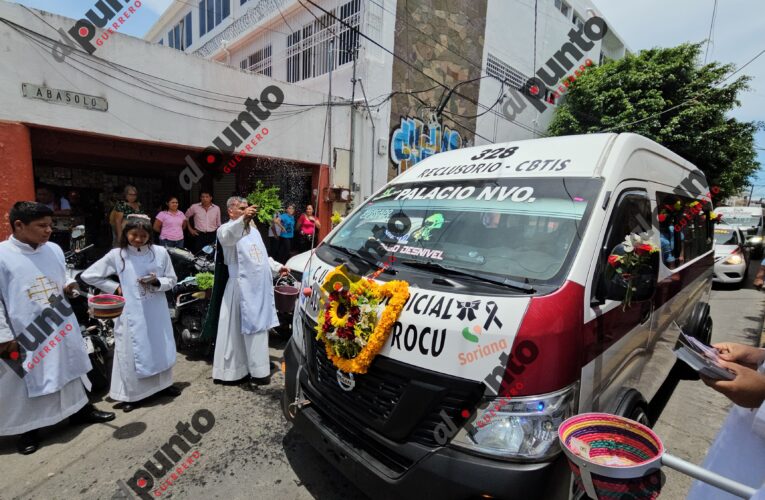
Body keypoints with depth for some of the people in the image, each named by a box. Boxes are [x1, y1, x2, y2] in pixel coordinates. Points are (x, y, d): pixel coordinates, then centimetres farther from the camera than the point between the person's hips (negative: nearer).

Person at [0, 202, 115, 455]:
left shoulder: (54, 250, 4)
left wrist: (68, 286, -4)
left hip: (61, 327, 5)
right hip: (24, 335, -5)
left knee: (71, 368, 17)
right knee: (25, 381, 9)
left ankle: (80, 410, 35)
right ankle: (26, 429, 28)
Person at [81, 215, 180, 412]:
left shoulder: (160, 252, -4)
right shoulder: (116, 255, -5)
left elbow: (171, 280, 2)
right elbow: (88, 275, 2)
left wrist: (156, 282, -18)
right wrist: (115, 287, -4)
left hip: (156, 311, 2)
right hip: (132, 313, -2)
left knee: (160, 346, 15)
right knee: (132, 351, 6)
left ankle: (164, 383, 34)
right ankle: (130, 394, 22)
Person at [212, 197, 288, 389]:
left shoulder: (254, 230, 21)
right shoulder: (226, 230, -5)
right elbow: (227, 237, -32)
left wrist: (277, 267, 17)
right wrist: (242, 219, -48)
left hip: (262, 286, 8)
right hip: (244, 287, -8)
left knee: (260, 327, 15)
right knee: (252, 329, -5)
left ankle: (259, 366, 29)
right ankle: (258, 372, 2)